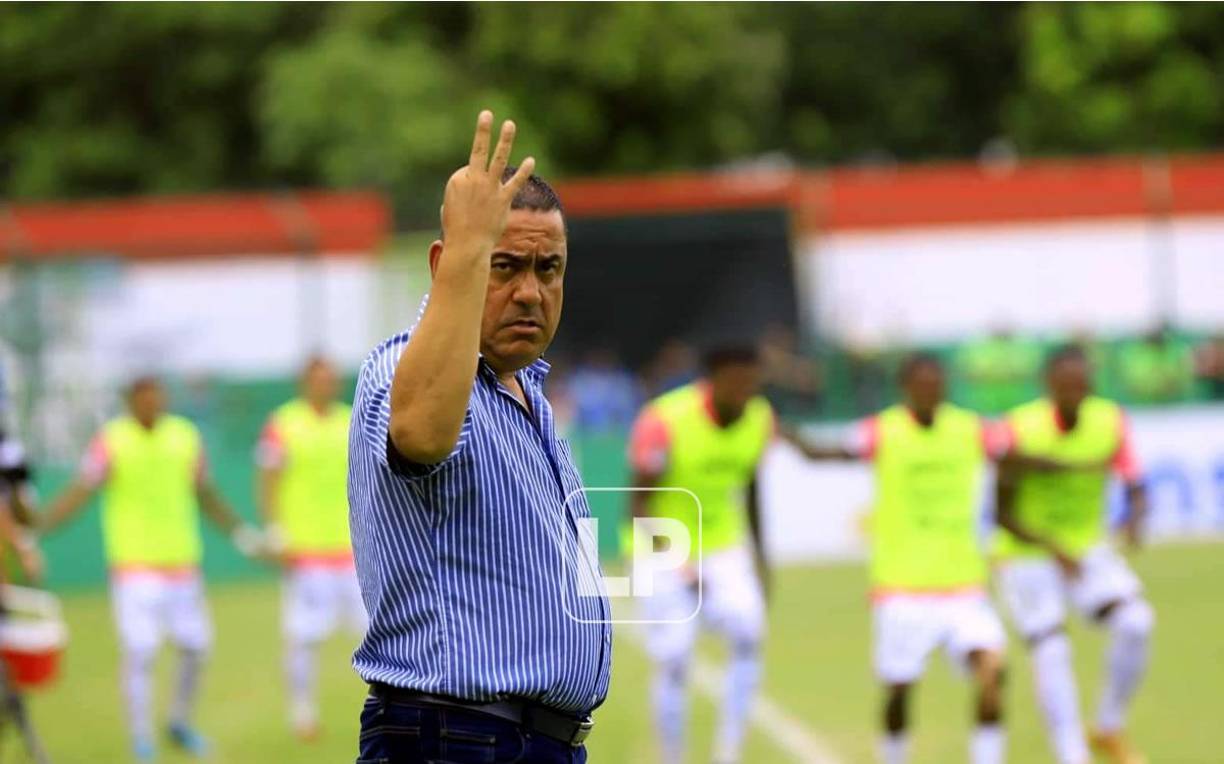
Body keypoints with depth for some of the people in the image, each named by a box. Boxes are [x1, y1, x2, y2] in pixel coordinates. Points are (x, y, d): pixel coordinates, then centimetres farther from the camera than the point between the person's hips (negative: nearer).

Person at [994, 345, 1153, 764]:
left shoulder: (1110, 421, -11)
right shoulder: (1022, 430, -20)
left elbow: (1137, 491, -9)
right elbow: (1003, 513, -15)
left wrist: (1135, 517, -33)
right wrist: (1054, 550, -29)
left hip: (1088, 549, 3)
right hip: (1026, 556, -3)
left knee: (1136, 623, -19)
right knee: (1052, 652, -20)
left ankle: (1110, 730, 1)